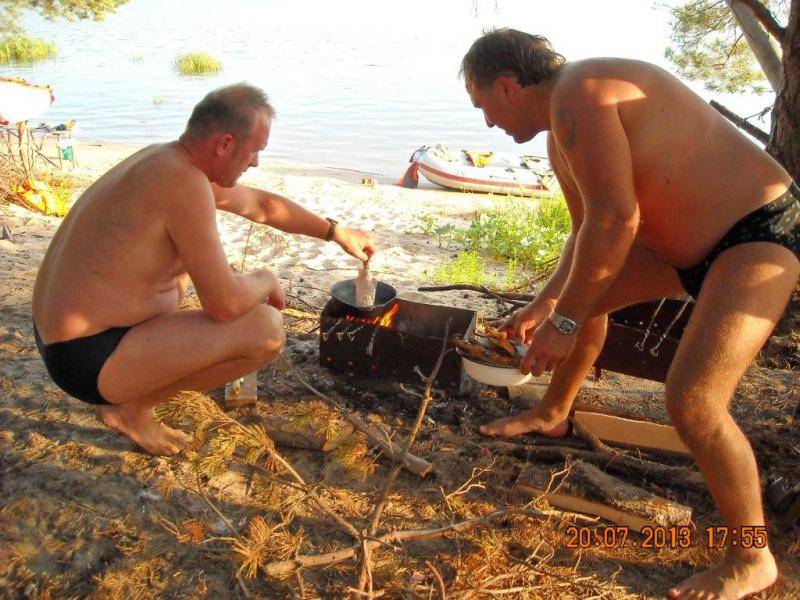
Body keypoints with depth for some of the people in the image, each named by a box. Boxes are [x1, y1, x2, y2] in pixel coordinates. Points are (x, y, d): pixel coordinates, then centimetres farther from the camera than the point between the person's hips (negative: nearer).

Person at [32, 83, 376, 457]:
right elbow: (225, 303, -24)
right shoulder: (185, 182, -23)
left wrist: (337, 233, 25)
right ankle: (132, 406, 0)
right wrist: (266, 279, -2)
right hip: (90, 362, -10)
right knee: (267, 330, -18)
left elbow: (260, 205, 19)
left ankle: (127, 387, 20)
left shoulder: (168, 160, 7)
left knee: (189, 256, 29)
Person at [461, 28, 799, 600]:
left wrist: (565, 321, -22)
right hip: (695, 238, 10)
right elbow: (587, 228, 18)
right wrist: (548, 303, 20)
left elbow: (615, 220, -30)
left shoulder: (576, 93, -22)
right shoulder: (562, 129, 9)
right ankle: (553, 414, 39)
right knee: (585, 289, 19)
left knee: (692, 398, -23)